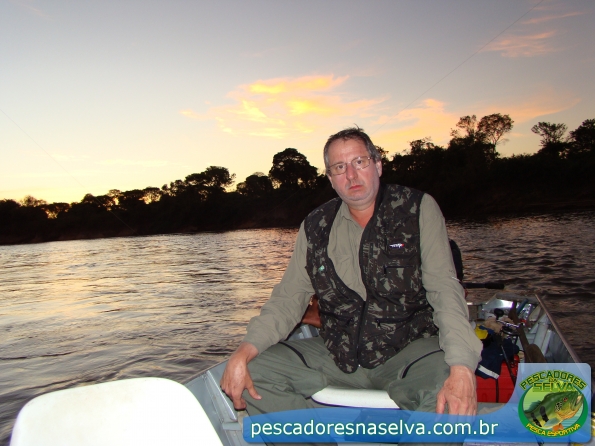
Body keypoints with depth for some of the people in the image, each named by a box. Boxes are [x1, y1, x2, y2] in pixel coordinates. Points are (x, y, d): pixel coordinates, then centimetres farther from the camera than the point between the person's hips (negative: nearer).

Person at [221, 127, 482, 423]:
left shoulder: (419, 209, -2)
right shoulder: (315, 227, 6)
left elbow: (444, 289, -12)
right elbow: (288, 299, 3)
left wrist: (461, 367, -28)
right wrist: (244, 352, -14)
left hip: (408, 350, -2)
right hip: (337, 356, 3)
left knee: (446, 392, -34)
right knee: (252, 372, -14)